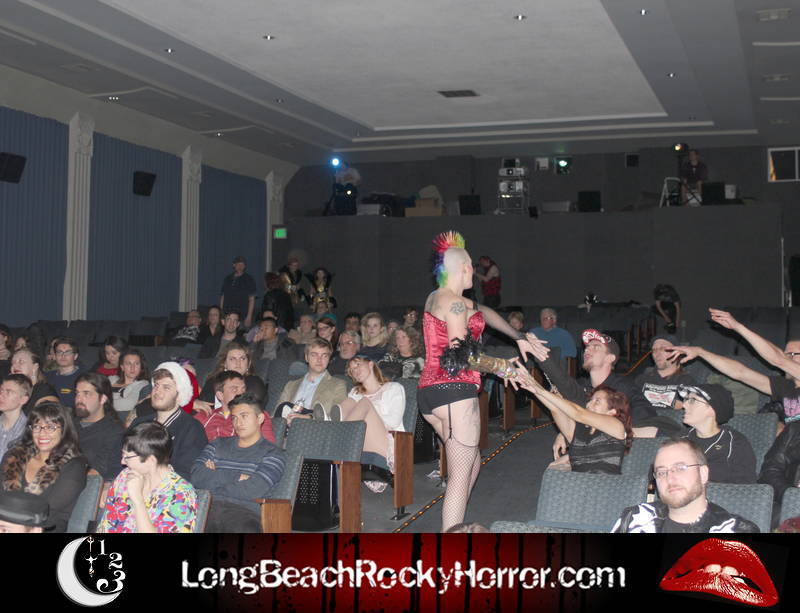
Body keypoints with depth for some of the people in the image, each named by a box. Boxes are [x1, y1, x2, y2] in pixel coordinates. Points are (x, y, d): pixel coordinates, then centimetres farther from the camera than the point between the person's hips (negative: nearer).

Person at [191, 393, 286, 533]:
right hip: (207, 507, 3)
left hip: (243, 512, -3)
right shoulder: (218, 445, 26)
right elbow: (196, 477, 8)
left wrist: (214, 477, 6)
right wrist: (236, 477, -1)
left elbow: (252, 491, -5)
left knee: (247, 531, -40)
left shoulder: (272, 454, 12)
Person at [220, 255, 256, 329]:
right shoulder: (227, 279, 16)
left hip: (242, 315, -3)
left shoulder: (249, 280, 4)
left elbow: (252, 299, -1)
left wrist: (249, 316, -10)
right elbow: (222, 297, 18)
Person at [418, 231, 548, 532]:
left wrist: (520, 337, 24)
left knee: (471, 463, 22)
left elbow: (483, 312, 25)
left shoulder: (435, 298, 18)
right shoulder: (454, 302, -11)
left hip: (429, 392, 10)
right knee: (460, 476, -7)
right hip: (454, 391, -10)